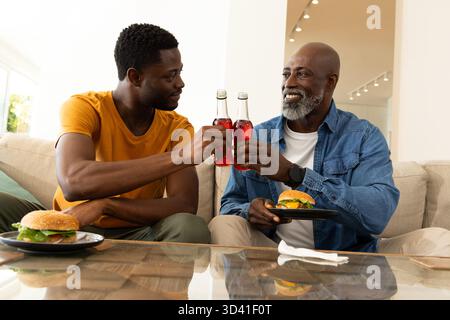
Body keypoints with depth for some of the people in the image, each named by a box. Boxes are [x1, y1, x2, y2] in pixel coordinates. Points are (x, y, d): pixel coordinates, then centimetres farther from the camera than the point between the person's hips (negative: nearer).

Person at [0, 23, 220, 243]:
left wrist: (105, 203, -28)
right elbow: (72, 183, -32)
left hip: (136, 234, 2)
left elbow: (185, 205, -16)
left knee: (191, 229, -29)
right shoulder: (83, 107, -12)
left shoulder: (178, 127, -4)